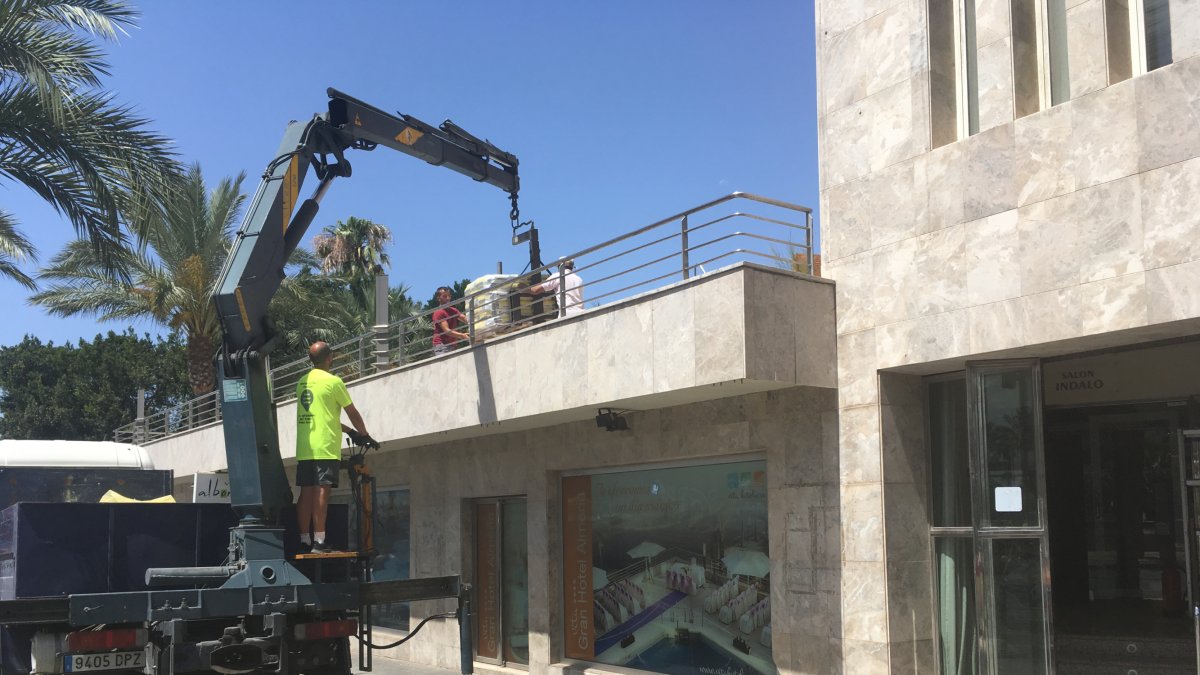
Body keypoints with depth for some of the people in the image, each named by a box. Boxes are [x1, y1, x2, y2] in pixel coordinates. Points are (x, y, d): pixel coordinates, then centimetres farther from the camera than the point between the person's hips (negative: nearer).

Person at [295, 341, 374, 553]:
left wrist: (349, 431, 29)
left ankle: (304, 540, 10)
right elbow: (352, 413, 0)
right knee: (321, 492, -8)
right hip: (325, 448, -7)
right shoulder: (333, 381, -7)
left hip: (304, 448, 7)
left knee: (306, 493, 8)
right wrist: (365, 435, 16)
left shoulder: (302, 382, 15)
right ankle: (319, 541, -11)